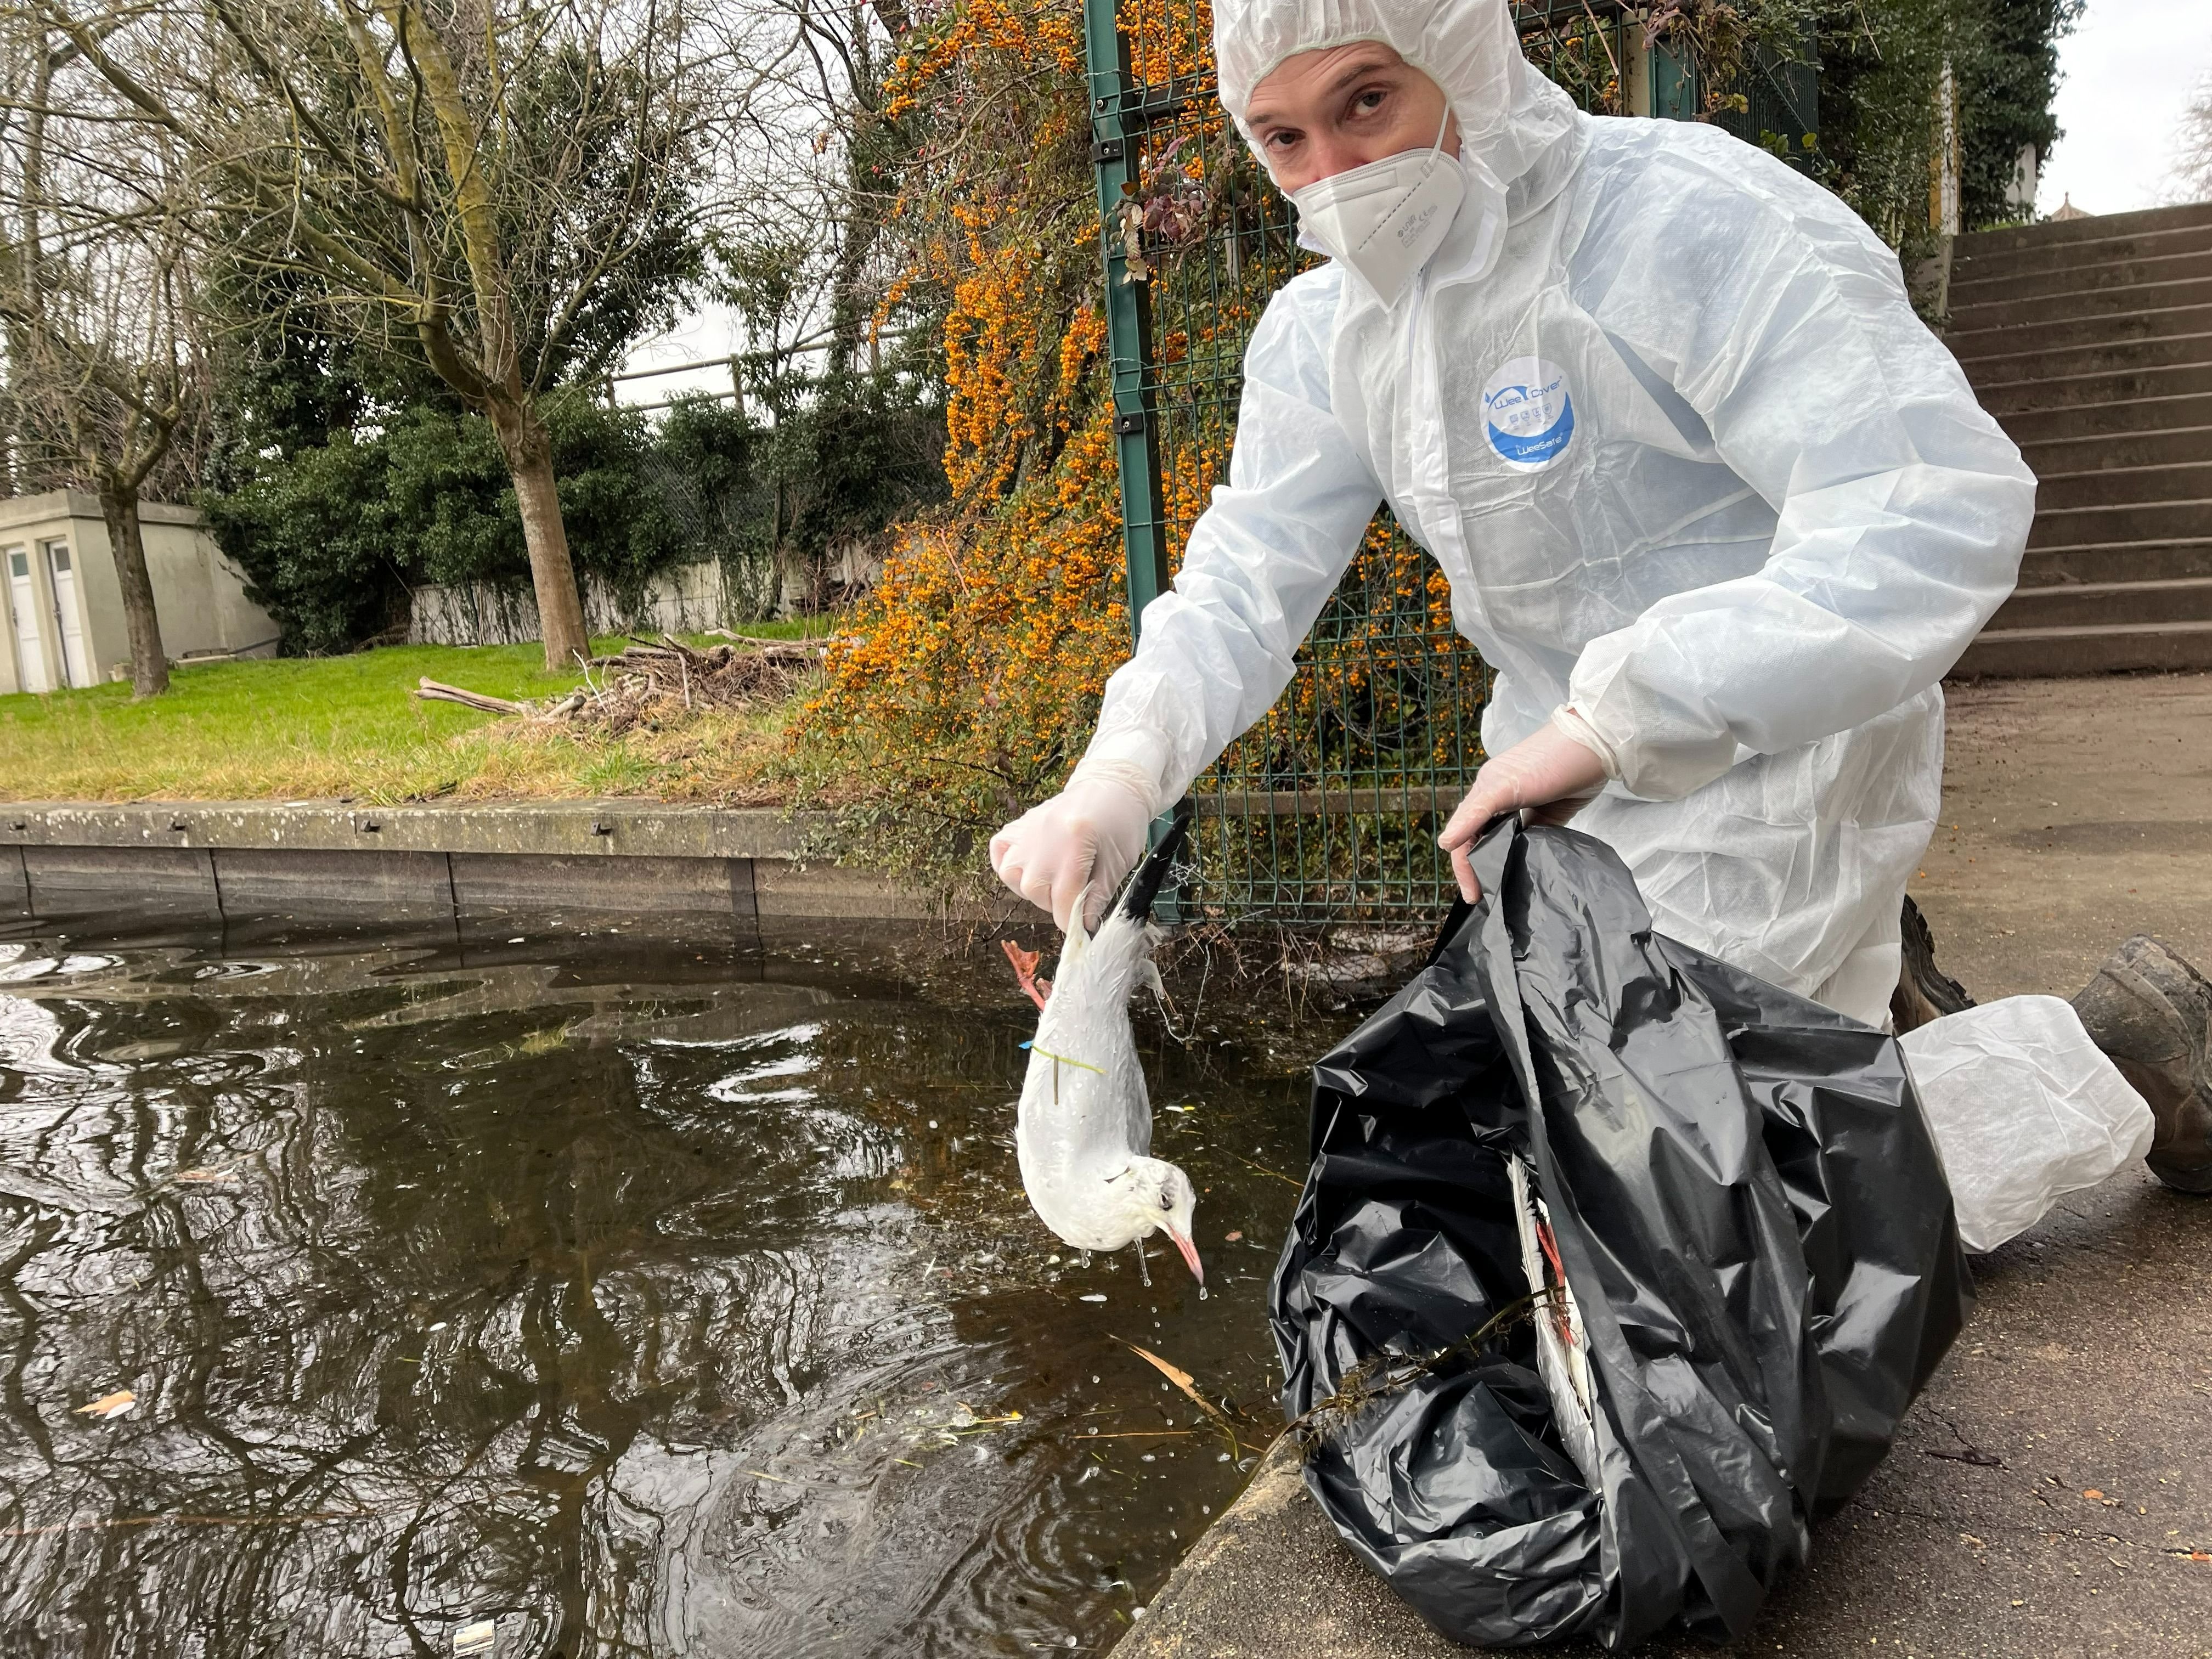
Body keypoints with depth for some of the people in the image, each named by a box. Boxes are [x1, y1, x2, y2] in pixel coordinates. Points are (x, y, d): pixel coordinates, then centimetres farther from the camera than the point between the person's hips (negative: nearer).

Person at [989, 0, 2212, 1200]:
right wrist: (1115, 777, -23)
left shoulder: (1696, 225, -24)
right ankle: (1863, 972, 35)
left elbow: (1940, 510, -32)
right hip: (1584, 789, 8)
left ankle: (2112, 1073, 8)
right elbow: (1243, 584, -4)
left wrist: (1610, 720, -39)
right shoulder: (1319, 331, -1)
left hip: (1776, 772, -7)